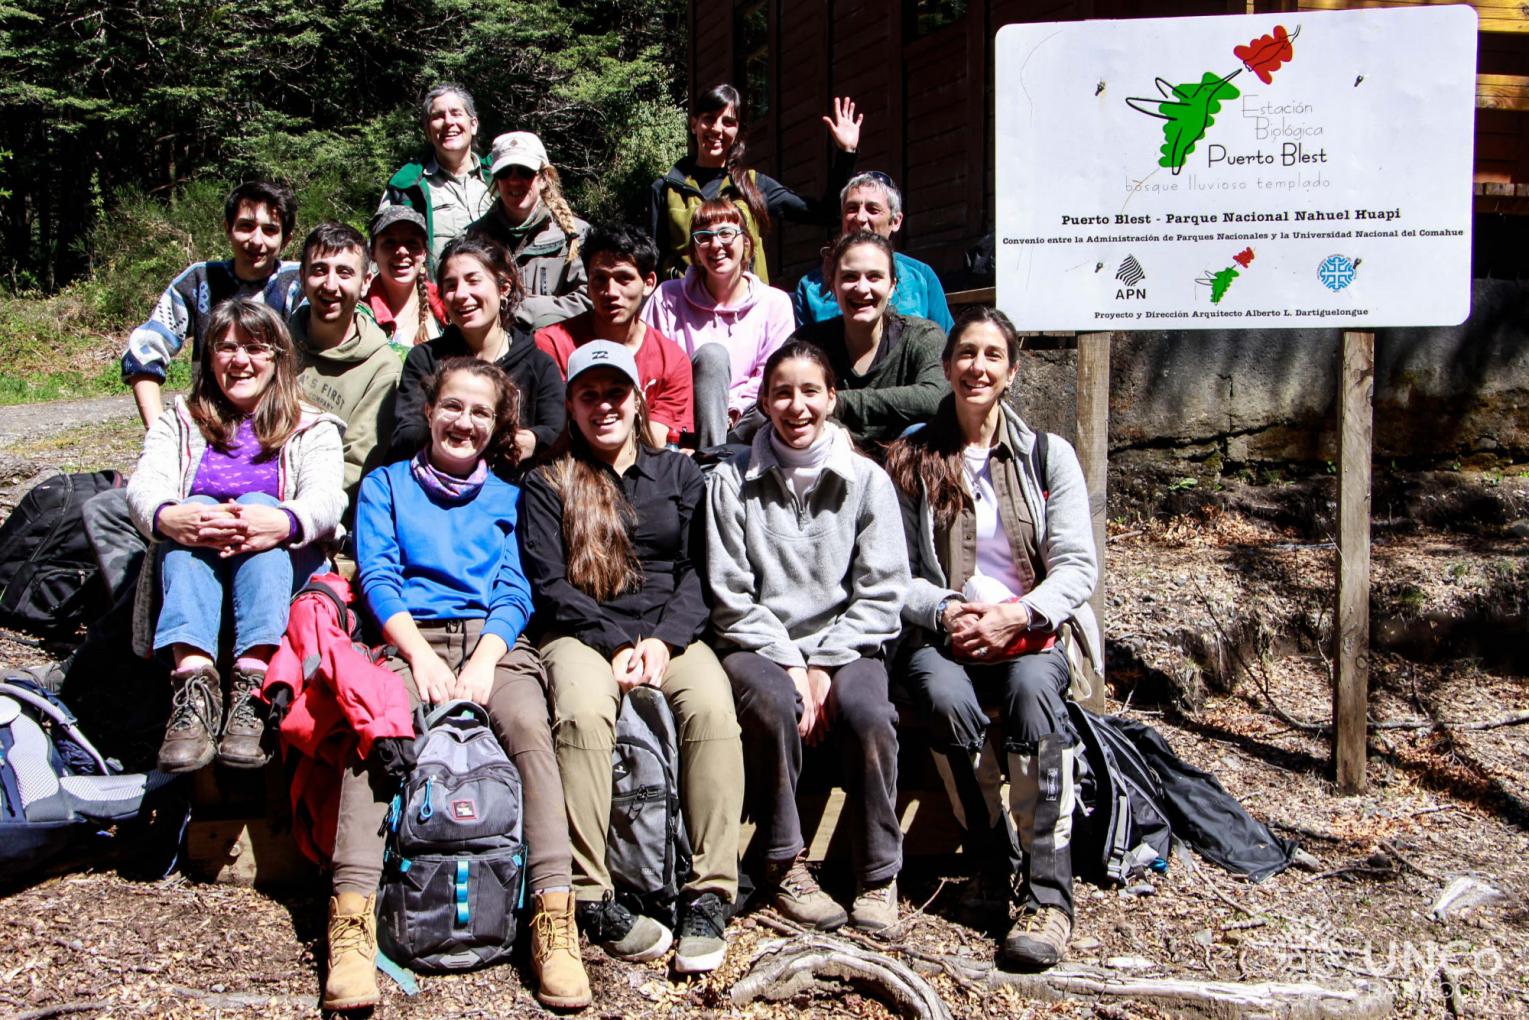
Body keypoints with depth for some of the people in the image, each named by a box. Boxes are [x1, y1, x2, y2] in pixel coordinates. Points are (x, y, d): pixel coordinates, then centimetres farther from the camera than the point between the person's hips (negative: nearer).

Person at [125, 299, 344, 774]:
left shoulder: (311, 428, 15)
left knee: (258, 504, -30)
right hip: (192, 567, 1)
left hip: (284, 572, -1)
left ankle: (251, 692, -47)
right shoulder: (180, 422, 21)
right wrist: (168, 517, -29)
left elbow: (325, 497, -8)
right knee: (195, 512, -29)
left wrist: (283, 522, -34)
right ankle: (194, 683, -49)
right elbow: (144, 484, -1)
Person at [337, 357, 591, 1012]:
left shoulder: (506, 497, 22)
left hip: (493, 639, 0)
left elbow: (514, 591, 10)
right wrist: (420, 656, -11)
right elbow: (377, 577, 6)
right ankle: (352, 923, -36)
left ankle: (555, 920, -36)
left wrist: (485, 660, -11)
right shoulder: (386, 485, 20)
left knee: (529, 723, -31)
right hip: (410, 637, 0)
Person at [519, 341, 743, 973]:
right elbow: (548, 585, 2)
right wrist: (617, 644, -12)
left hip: (671, 631, 1)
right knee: (583, 709, -35)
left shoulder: (678, 474, 18)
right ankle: (589, 895, -29)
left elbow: (700, 569, 8)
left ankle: (709, 894, -28)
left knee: (712, 704, -31)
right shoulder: (548, 483, 13)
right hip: (583, 635, -1)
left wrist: (664, 639, -10)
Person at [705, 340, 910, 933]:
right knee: (773, 705, -33)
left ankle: (879, 876, -11)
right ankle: (785, 865, -13)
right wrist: (791, 664, -13)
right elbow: (731, 596, -3)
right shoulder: (734, 480, 3)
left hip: (844, 644, 1)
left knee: (867, 712, -30)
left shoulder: (866, 480, 5)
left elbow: (881, 593, -1)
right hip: (758, 644, 0)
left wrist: (823, 667, -11)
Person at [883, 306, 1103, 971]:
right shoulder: (910, 460, 10)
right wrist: (944, 611, -15)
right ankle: (991, 866, -16)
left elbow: (1077, 567, 2)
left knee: (1031, 689, -35)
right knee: (946, 698, -35)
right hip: (942, 638, 0)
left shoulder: (1048, 455, 10)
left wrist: (1017, 615, -16)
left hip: (1032, 636, 0)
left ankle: (1048, 894, -32)